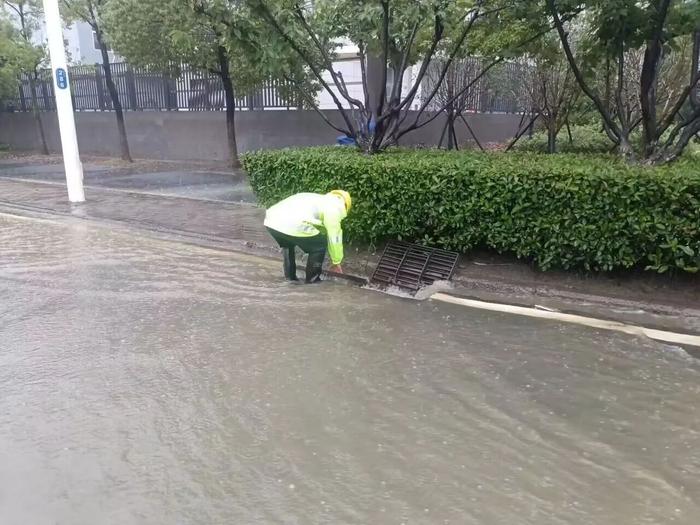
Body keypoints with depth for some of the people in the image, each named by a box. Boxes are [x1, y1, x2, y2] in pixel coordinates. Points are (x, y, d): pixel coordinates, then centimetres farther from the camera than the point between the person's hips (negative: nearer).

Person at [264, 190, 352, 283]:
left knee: (287, 244, 37)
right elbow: (334, 237, 9)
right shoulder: (333, 207, 10)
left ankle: (289, 277, 35)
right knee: (320, 245, 12)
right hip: (291, 225, -9)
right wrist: (336, 262, 22)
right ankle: (312, 279, 18)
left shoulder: (319, 200, 35)